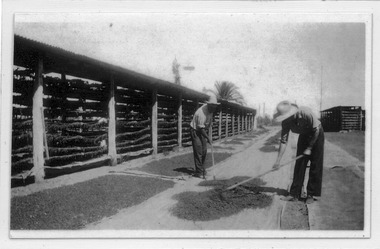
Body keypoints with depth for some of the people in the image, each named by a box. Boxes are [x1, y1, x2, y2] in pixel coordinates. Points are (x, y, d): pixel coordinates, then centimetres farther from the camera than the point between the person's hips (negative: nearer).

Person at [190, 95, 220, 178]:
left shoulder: (210, 109, -5)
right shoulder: (201, 113, -31)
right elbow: (201, 128, -27)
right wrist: (208, 138, -29)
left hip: (202, 131, 8)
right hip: (196, 131, -8)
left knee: (204, 151, 10)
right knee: (198, 152, -11)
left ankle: (200, 168, 26)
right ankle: (199, 172, -7)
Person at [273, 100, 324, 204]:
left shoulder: (306, 113, -36)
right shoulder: (286, 122, -21)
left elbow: (316, 131, -23)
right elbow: (283, 141, -18)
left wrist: (309, 148, -19)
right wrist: (278, 160, -21)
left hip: (317, 135, -4)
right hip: (304, 136, 4)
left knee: (315, 166, -5)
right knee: (299, 164, -1)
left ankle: (311, 194, 3)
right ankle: (294, 194, 1)